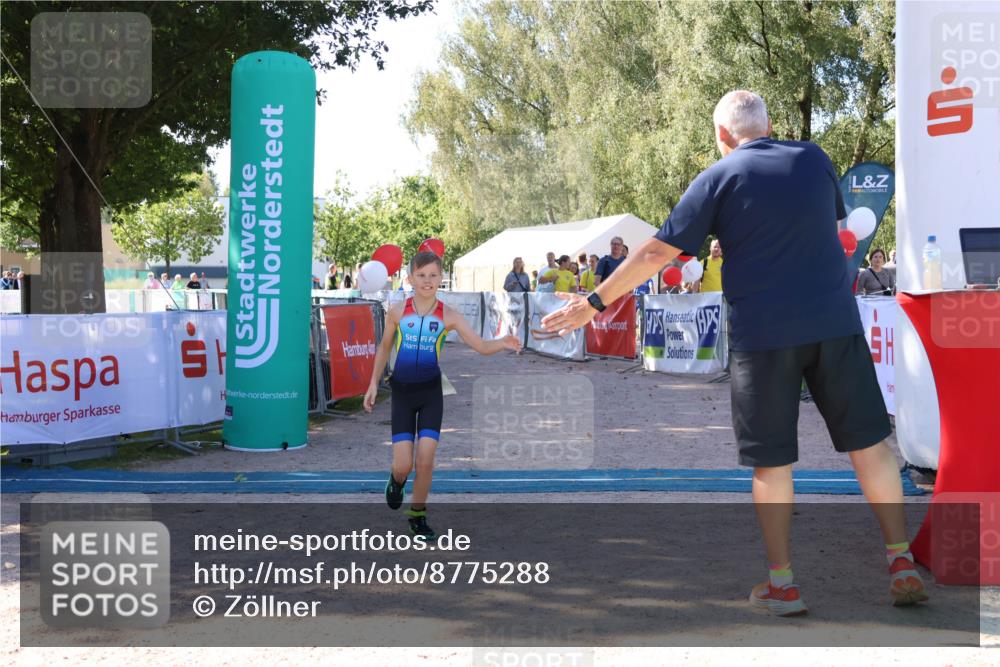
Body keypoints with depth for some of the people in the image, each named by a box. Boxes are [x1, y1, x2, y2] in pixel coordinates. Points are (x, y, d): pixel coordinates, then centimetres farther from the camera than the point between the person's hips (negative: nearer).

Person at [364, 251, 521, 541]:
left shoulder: (448, 316, -5)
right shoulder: (397, 312, -3)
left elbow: (481, 346, -10)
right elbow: (384, 348, 11)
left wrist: (503, 343, -29)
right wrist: (373, 383, 11)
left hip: (431, 391, 0)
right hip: (402, 391, 0)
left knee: (426, 460, -6)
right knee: (403, 465, -6)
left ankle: (418, 514, 17)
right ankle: (397, 480, 32)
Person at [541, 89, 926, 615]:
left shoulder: (718, 178, 0)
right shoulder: (814, 159, 9)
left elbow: (656, 253, -3)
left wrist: (594, 302, 4)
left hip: (763, 332, -2)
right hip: (835, 321, 3)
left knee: (772, 460, 6)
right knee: (869, 443, 10)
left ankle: (781, 584, 12)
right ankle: (903, 566, 12)